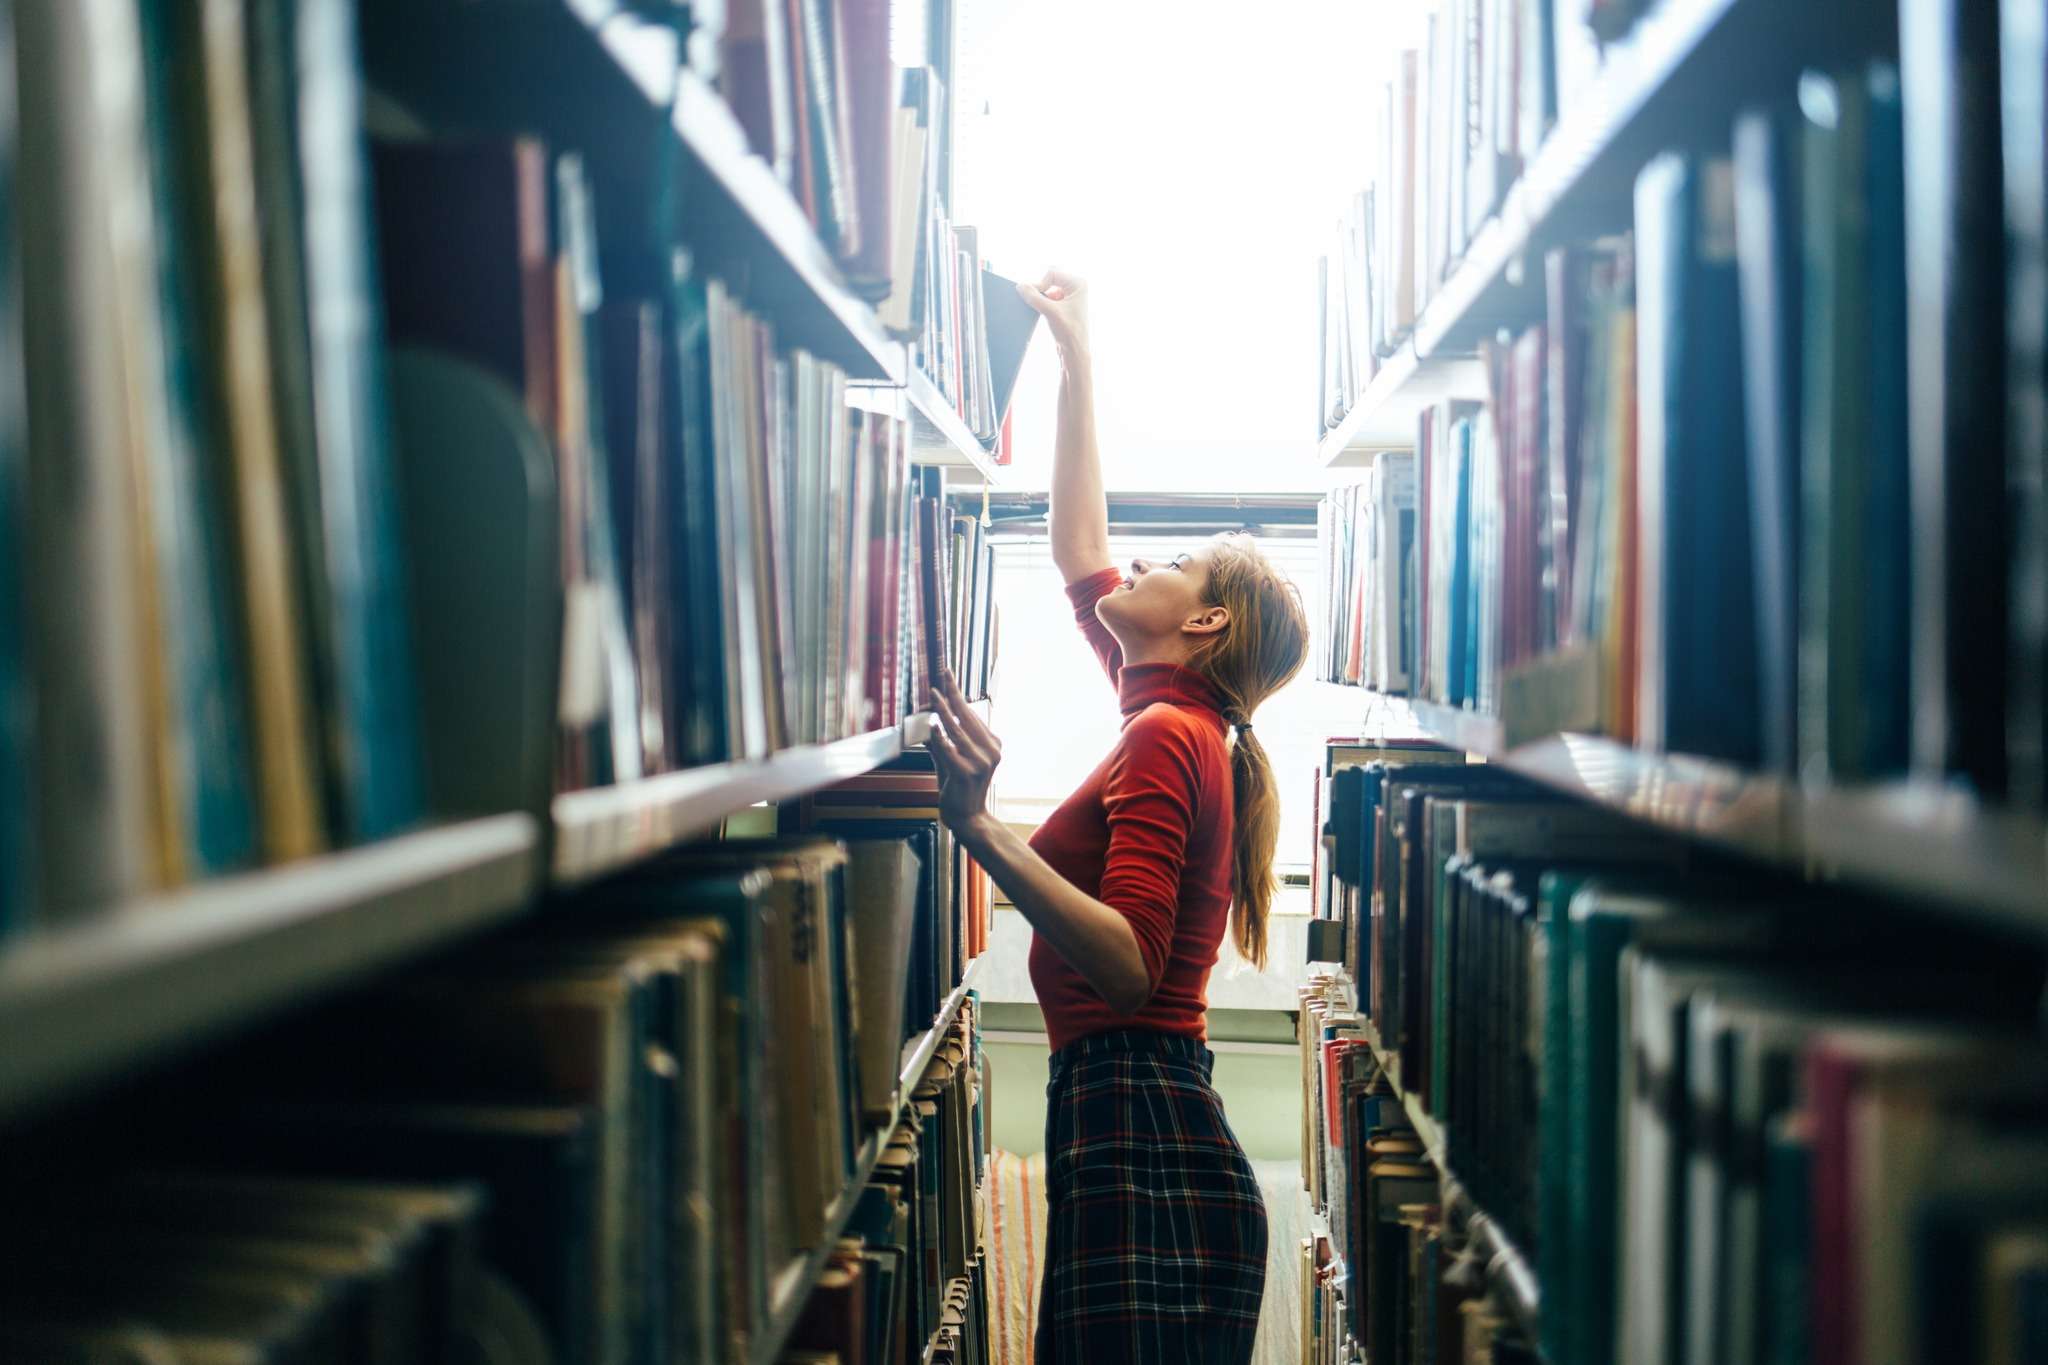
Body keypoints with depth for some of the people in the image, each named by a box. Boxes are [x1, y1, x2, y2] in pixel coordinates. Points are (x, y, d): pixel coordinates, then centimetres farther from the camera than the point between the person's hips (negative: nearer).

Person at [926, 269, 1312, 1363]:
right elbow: (1079, 558, 26)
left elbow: (1130, 964, -23)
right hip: (1116, 1121, 9)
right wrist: (1075, 359, 31)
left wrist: (979, 825, -30)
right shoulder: (1181, 720, 15)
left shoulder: (1165, 736, -11)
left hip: (1145, 1147, -9)